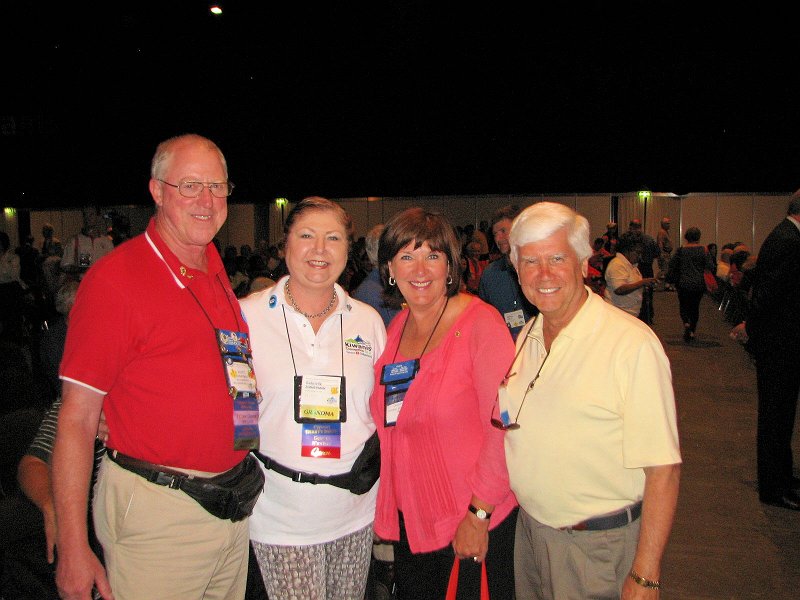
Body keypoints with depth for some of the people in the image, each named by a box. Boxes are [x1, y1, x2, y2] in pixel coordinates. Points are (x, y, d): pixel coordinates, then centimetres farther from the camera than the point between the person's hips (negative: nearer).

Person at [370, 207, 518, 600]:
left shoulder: (481, 322, -16)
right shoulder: (396, 327, 4)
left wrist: (478, 514, -18)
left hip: (475, 520, -6)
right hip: (409, 516, 6)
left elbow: (503, 429, -18)